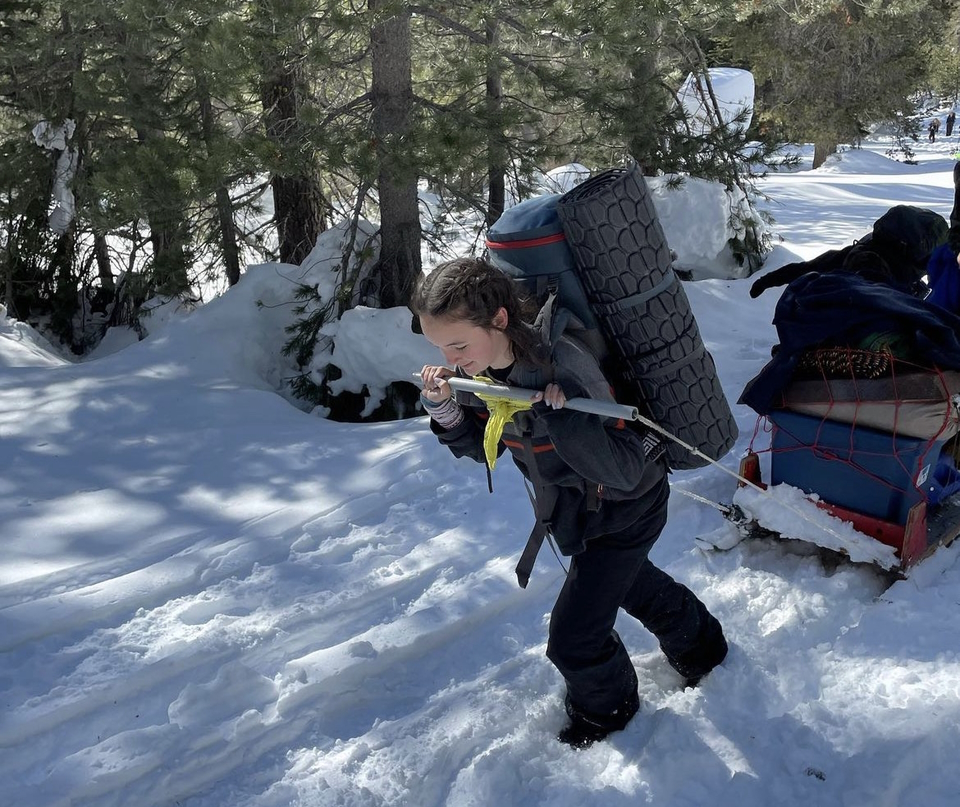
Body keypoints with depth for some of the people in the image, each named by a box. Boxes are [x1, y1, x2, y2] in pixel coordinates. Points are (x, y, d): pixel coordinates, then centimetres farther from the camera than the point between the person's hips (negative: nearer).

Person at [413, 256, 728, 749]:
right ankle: (699, 642, 62)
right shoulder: (477, 370, -16)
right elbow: (479, 447, -2)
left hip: (627, 509, -8)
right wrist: (444, 411, -21)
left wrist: (556, 415, -52)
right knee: (631, 583, 32)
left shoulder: (562, 370, -40)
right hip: (572, 507, 8)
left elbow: (624, 471, -40)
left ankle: (605, 708, 34)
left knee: (572, 637, -1)